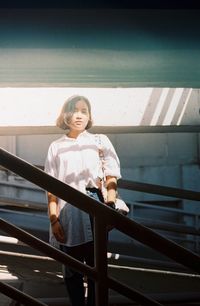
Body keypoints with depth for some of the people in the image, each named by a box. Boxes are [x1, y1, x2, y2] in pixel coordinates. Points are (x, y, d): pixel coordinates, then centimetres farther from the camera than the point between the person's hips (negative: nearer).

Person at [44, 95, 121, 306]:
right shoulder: (56, 147, 10)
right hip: (68, 216, 1)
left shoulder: (100, 141, 7)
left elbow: (111, 179, 3)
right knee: (72, 270, 6)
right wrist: (53, 219, -3)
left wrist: (110, 208, -11)